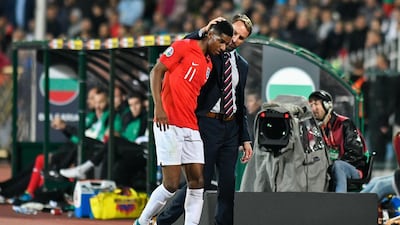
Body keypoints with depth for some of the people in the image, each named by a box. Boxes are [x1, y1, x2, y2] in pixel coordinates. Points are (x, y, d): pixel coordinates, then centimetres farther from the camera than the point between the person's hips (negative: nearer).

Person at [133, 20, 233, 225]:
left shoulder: (209, 65, 18)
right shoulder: (183, 47, -3)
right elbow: (156, 71, -7)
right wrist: (158, 106, -17)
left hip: (192, 129, 8)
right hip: (169, 125, -8)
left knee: (197, 182, 0)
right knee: (171, 185, -8)